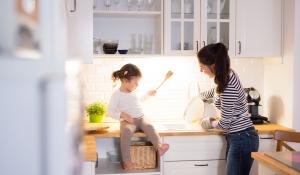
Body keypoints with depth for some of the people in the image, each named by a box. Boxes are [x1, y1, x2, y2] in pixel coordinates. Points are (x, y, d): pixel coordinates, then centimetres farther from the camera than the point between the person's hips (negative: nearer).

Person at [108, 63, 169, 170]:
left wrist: (148, 95, 30)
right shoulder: (117, 95, -4)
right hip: (127, 121, -5)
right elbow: (110, 111, -6)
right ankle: (126, 162, -34)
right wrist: (122, 115, -20)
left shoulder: (133, 92, 15)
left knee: (149, 126, -27)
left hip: (141, 118, 5)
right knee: (126, 132, -35)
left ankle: (159, 147, -43)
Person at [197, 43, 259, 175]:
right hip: (236, 138, 9)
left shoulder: (228, 86, -25)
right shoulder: (227, 76, 4)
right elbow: (218, 91, 30)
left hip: (242, 139, -9)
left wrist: (211, 122, 2)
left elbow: (224, 124, -19)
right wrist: (201, 95, 44)